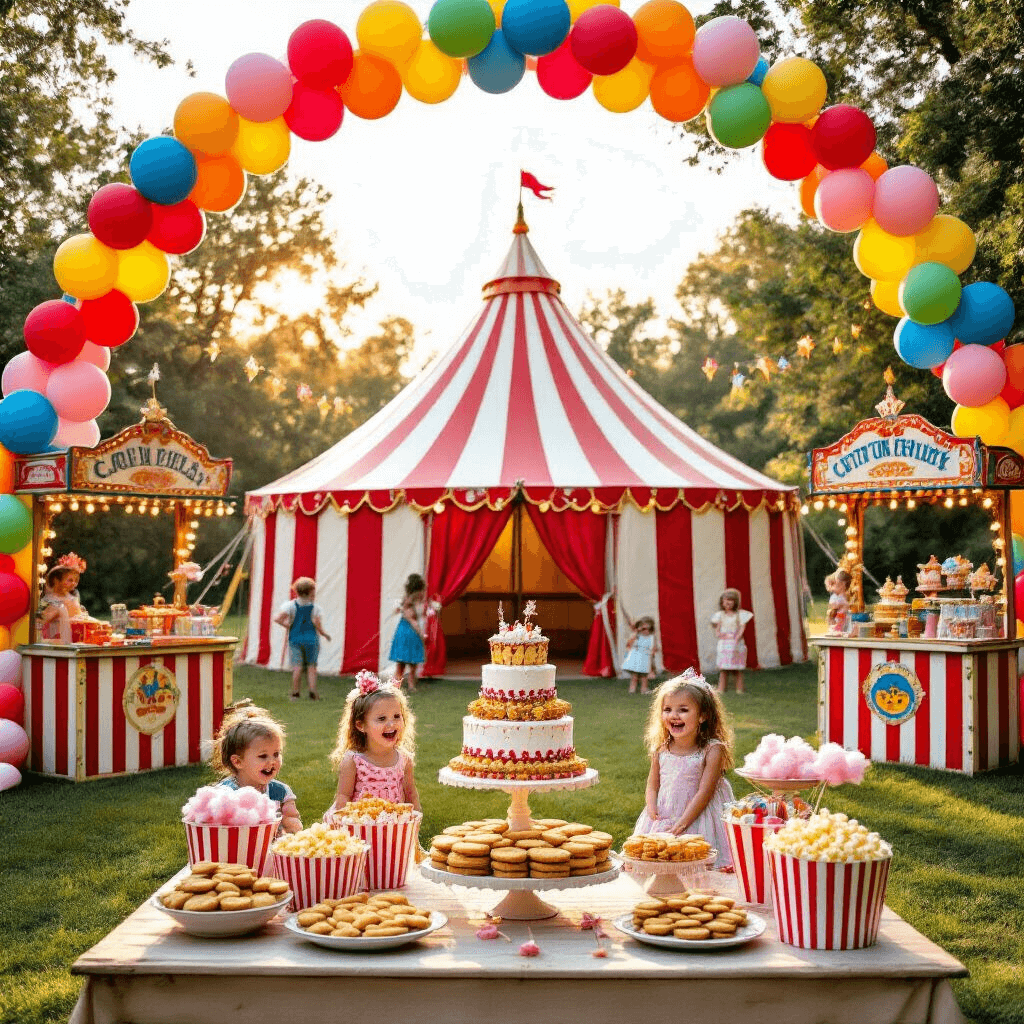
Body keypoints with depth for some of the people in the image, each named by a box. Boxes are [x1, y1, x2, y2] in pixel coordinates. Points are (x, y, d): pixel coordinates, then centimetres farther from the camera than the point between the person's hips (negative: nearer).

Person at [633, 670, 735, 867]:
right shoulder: (661, 750, 3)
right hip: (662, 817, 4)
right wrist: (653, 811, -10)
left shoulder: (711, 750, -11)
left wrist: (682, 823, -19)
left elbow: (704, 792, -14)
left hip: (697, 817, -4)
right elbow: (652, 785, 10)